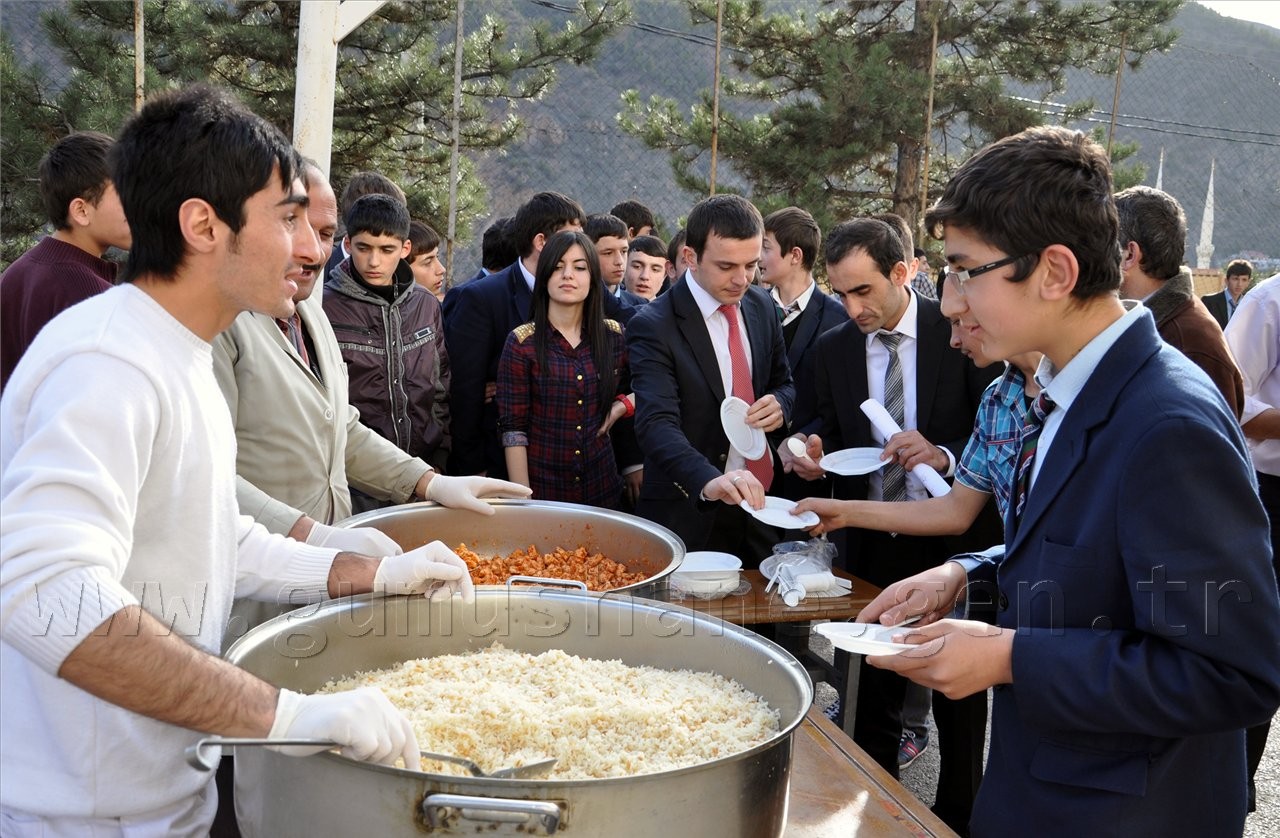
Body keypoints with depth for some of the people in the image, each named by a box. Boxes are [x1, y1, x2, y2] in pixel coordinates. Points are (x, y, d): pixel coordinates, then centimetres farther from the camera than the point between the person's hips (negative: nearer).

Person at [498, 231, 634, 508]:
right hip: (541, 486, -3)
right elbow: (513, 429, -9)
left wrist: (622, 406, -2)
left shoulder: (615, 337, 2)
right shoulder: (521, 344, -7)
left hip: (601, 486, 3)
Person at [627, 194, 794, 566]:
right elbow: (657, 424, -29)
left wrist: (779, 403, -9)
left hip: (759, 499, 6)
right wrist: (709, 480, -47)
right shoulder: (653, 327, -17)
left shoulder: (761, 306, 3)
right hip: (691, 515, -5)